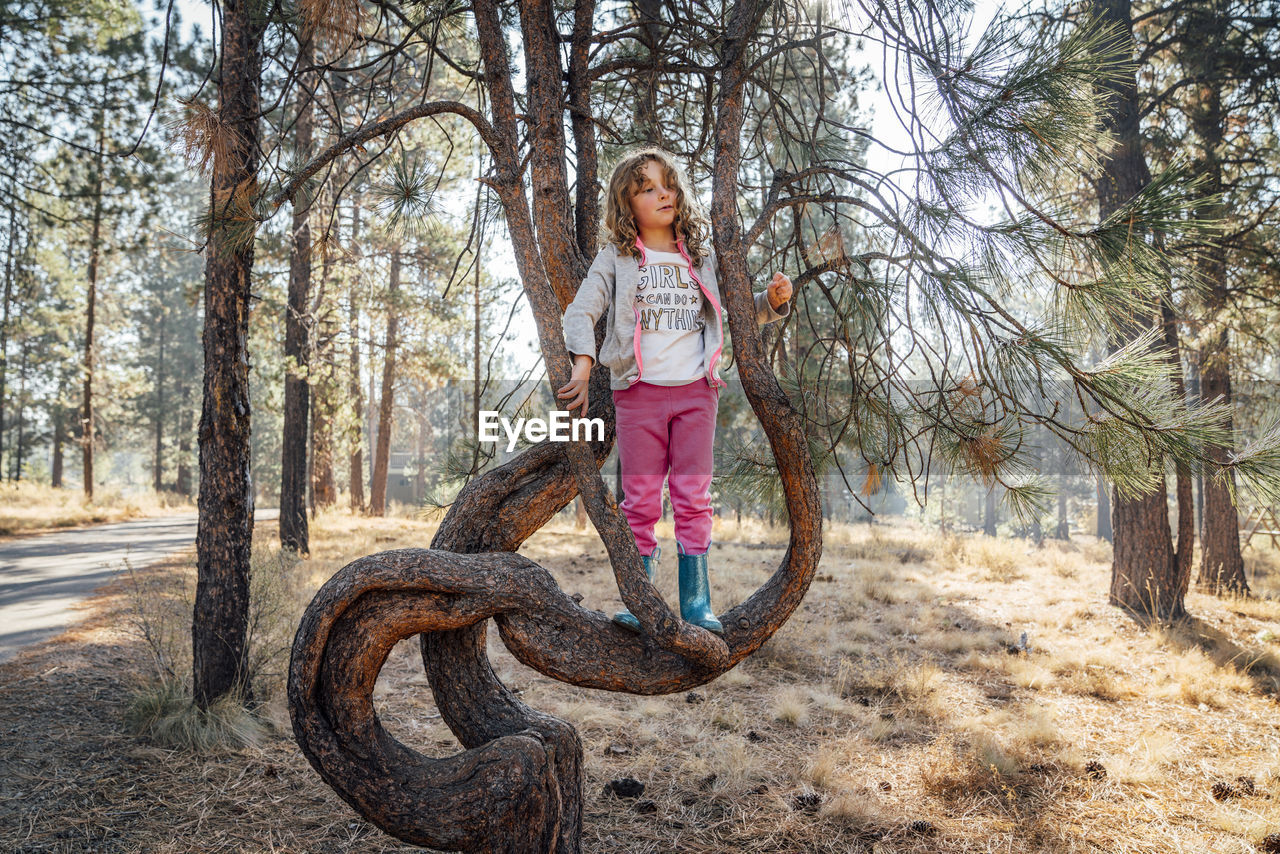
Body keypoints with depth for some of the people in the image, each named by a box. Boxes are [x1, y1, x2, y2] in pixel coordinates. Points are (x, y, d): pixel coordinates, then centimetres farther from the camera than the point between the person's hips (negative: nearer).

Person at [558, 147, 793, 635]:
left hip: (695, 391, 2)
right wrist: (583, 364, -17)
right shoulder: (616, 258, 6)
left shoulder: (701, 257, 13)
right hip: (638, 391, -1)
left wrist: (773, 301, -2)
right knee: (641, 501, 0)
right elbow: (580, 311, -1)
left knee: (693, 499, 0)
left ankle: (696, 605, 7)